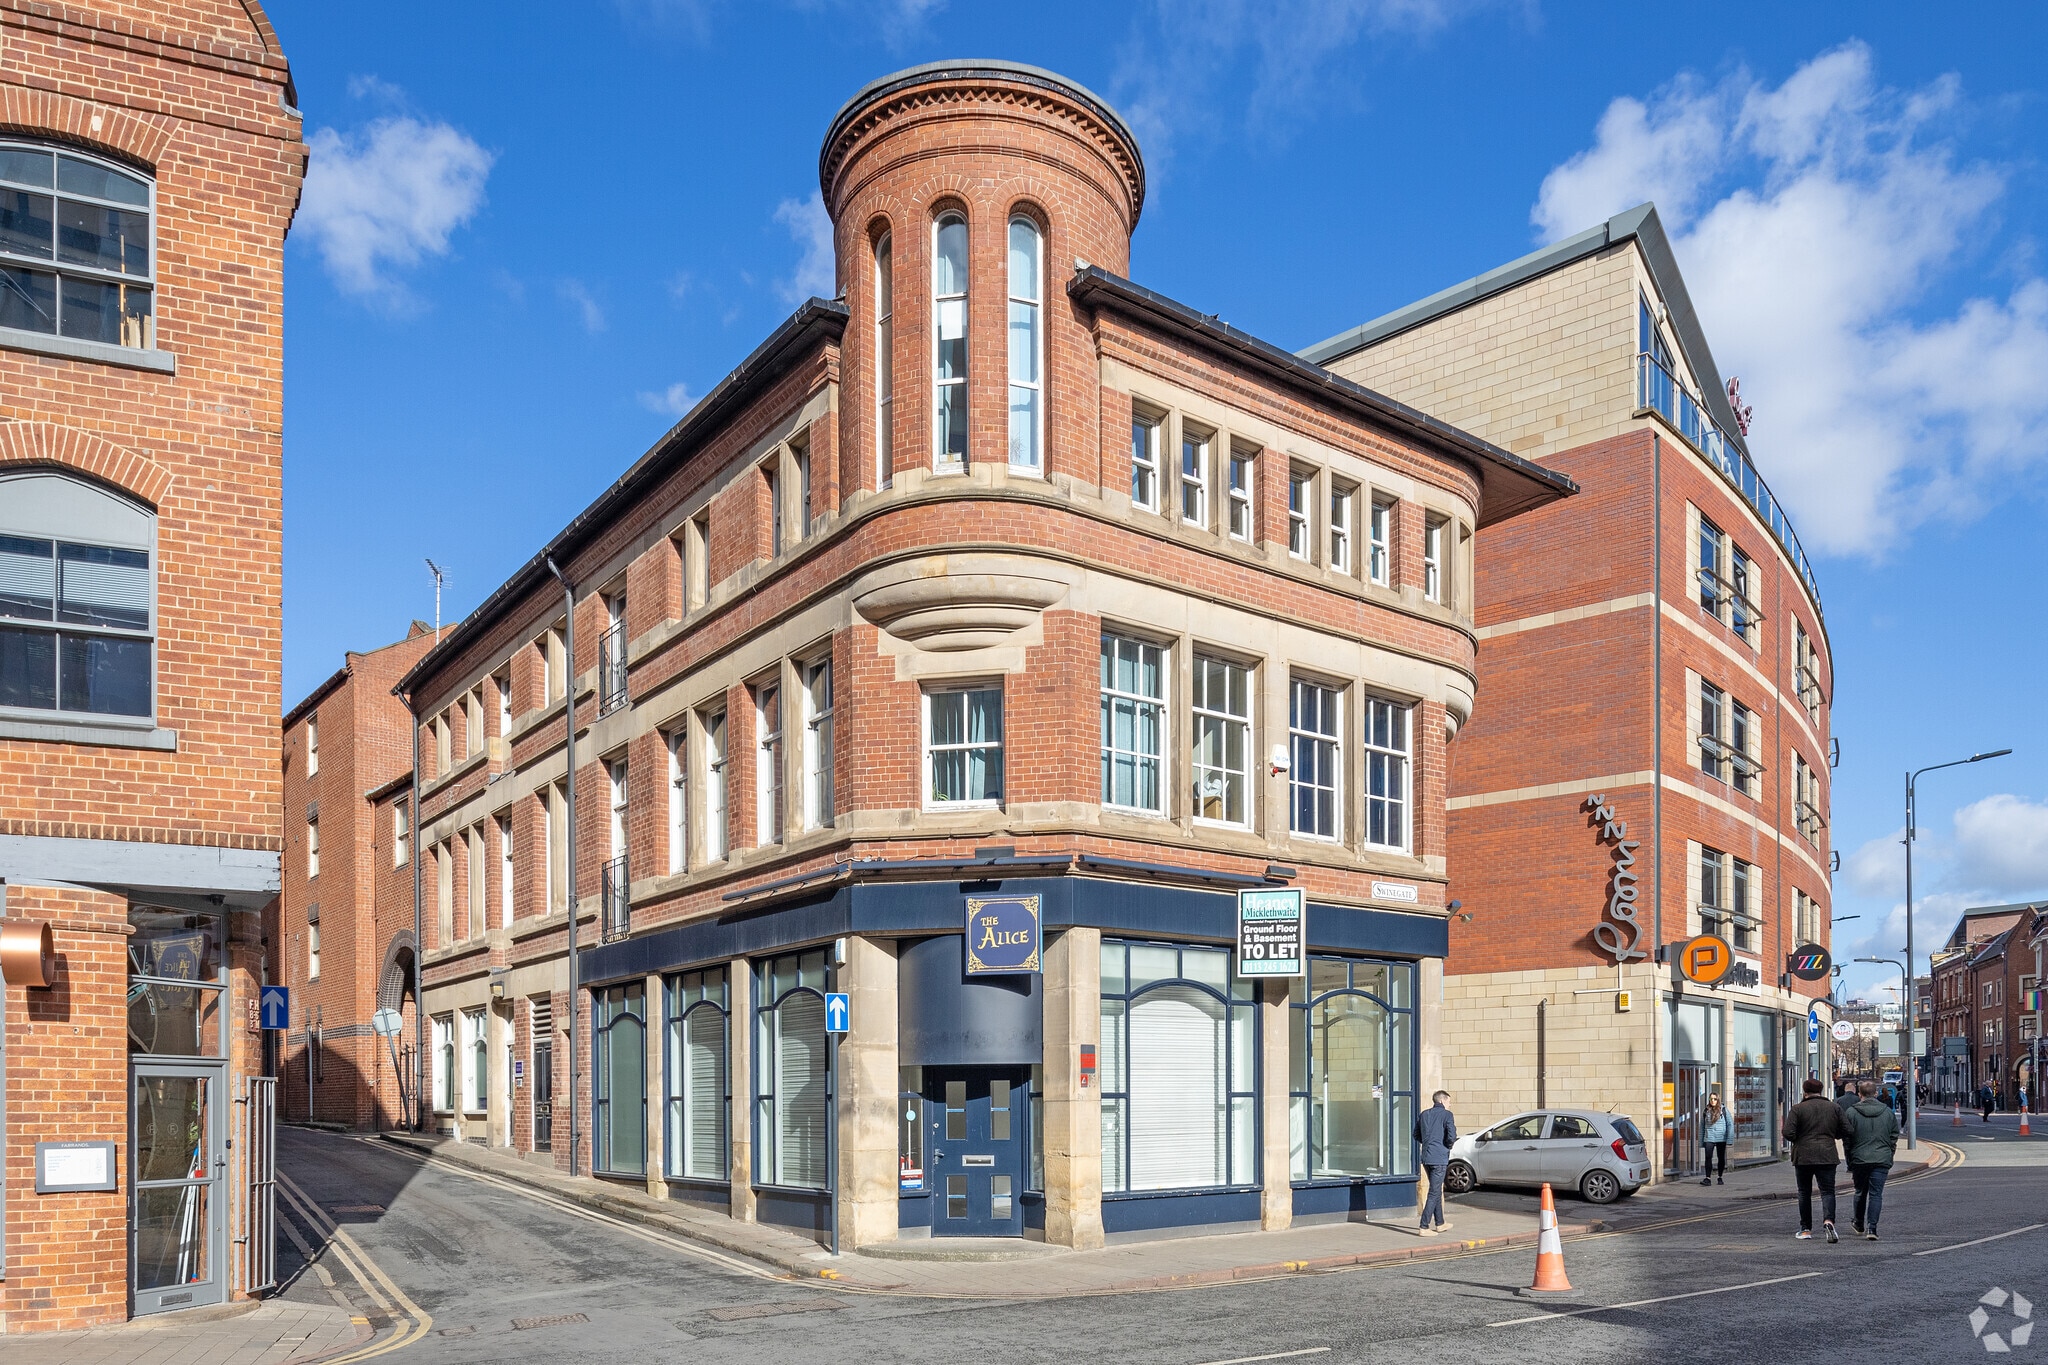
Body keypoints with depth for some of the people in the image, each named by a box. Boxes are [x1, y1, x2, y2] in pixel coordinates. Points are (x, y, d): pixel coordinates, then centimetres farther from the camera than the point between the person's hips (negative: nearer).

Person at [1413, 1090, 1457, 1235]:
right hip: (1439, 1158, -7)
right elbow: (1451, 1137, -16)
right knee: (1434, 1193, -4)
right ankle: (1424, 1227, -7)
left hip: (1426, 1158, 7)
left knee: (1437, 1191, 21)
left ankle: (1440, 1223, 31)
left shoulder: (1423, 1114, 12)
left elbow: (1417, 1136, 15)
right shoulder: (1446, 1115, -7)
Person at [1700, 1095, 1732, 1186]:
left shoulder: (1724, 1110, 0)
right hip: (1709, 1139, 1)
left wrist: (1729, 1138, -9)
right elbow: (1702, 1126, 12)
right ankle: (1708, 1178, -9)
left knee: (1721, 1158, 9)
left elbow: (1730, 1124, -1)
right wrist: (1701, 1140, 10)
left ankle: (1720, 1177, 23)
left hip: (1721, 1138, -1)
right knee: (1708, 1158, -9)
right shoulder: (1706, 1111, 6)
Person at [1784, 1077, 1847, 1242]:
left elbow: (1788, 1132, -13)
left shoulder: (1798, 1108, -4)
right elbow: (1845, 1131, 4)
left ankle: (1805, 1230, 14)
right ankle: (1828, 1221, -25)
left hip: (1803, 1156, -1)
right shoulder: (1834, 1108, 4)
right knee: (1827, 1191, 1)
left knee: (1804, 1192, 11)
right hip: (1827, 1156, 1)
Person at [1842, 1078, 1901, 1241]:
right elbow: (1894, 1137, 8)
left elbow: (1846, 1140, -1)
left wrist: (1849, 1163, 7)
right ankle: (1872, 1228, -9)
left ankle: (1859, 1224, 29)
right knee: (1876, 1193, 0)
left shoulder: (1851, 1112, -4)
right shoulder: (1888, 1112, 3)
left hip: (1859, 1160, 0)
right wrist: (1889, 1157, 16)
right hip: (1882, 1160, 1)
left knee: (1860, 1192, 16)